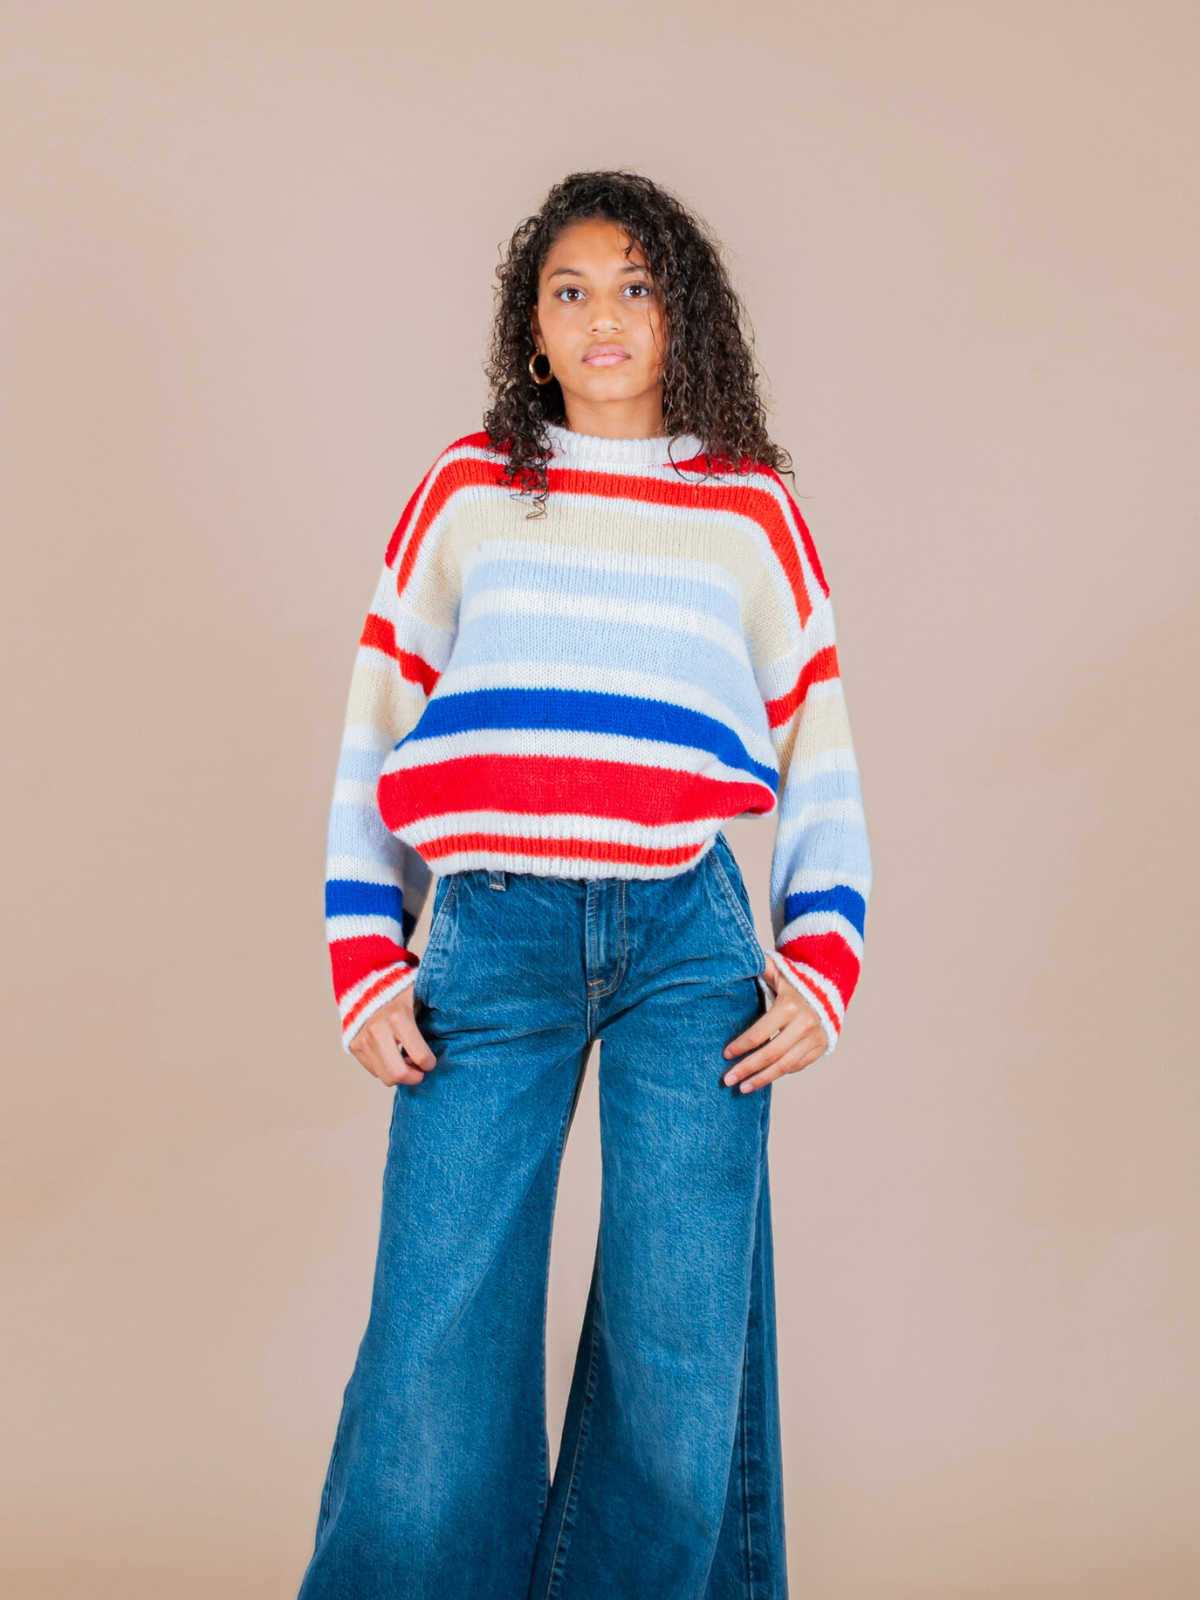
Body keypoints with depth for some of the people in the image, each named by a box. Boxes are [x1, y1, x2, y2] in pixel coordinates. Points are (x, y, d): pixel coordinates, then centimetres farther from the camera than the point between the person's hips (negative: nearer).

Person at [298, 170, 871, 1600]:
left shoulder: (751, 508, 14)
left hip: (689, 932, 1)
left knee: (684, 1348, 1)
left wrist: (822, 963, 3)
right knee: (435, 1348, -3)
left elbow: (820, 751, 15)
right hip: (491, 938, 0)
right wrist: (365, 962, 3)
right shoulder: (467, 489, 13)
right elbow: (373, 730, 12)